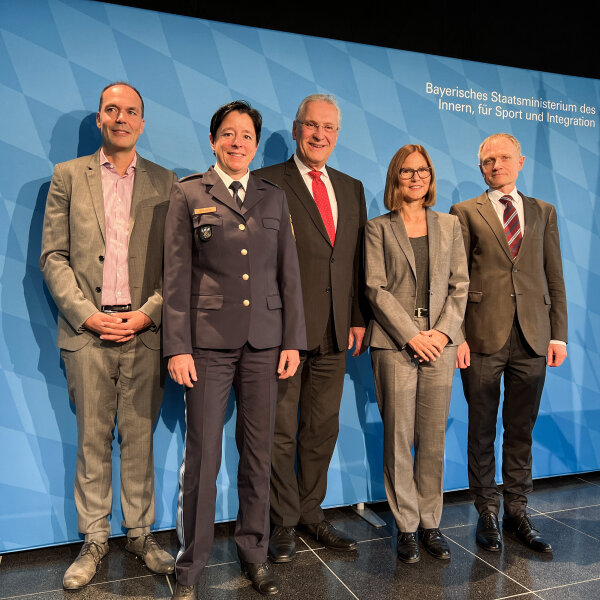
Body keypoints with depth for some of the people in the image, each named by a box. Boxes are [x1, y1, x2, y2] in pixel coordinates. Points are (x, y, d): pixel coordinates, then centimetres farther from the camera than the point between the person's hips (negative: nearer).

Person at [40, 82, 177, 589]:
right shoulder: (68, 176, 9)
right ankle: (94, 540, 23)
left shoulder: (165, 182, 9)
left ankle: (141, 533, 24)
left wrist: (149, 313, -7)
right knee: (92, 442, 7)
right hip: (87, 331, 0)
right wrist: (87, 315, -8)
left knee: (140, 439, 8)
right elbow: (53, 257, 3)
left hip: (145, 332, 0)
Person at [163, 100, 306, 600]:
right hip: (209, 340, -2)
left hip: (264, 341, 3)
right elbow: (177, 276, -1)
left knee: (259, 451, 9)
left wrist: (293, 340, 4)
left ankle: (254, 553, 28)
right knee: (202, 454, 2)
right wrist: (178, 347, -7)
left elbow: (289, 273, 10)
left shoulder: (274, 198, 13)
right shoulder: (189, 194, 5)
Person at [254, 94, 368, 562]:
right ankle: (283, 522, 22)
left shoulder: (352, 188, 15)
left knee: (323, 428, 14)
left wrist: (359, 317, 7)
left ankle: (311, 512, 32)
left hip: (334, 330, 5)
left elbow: (359, 258, 14)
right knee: (281, 431, 5)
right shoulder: (267, 183, -2)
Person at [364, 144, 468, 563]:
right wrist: (412, 335, -11)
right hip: (395, 343, -2)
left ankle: (430, 524, 21)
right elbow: (376, 288, -4)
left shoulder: (450, 225, 14)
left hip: (440, 341, 3)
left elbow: (460, 285, 9)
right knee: (398, 438, 2)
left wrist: (444, 331, -6)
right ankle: (407, 526, 16)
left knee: (434, 439, 7)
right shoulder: (378, 229, 5)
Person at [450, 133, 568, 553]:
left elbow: (555, 278, 12)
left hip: (533, 337, 3)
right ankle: (488, 514, 21)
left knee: (522, 430, 11)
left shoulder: (543, 212, 15)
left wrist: (559, 334, 4)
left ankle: (517, 512, 25)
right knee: (483, 430, 7)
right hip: (483, 336, -2)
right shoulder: (465, 213, 6)